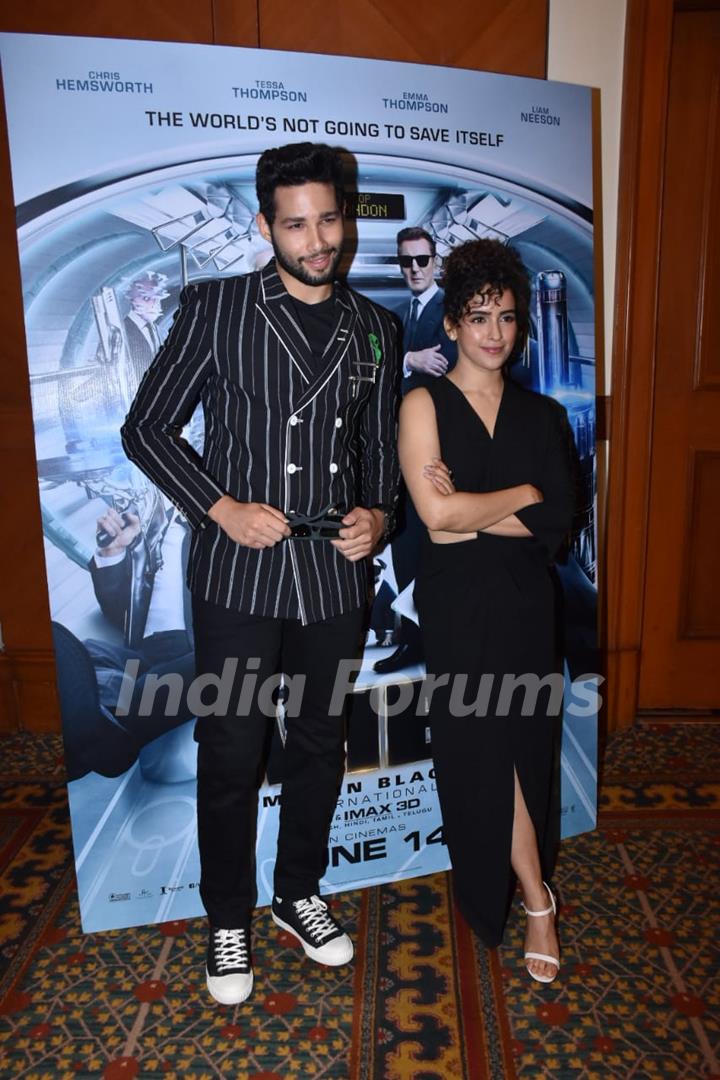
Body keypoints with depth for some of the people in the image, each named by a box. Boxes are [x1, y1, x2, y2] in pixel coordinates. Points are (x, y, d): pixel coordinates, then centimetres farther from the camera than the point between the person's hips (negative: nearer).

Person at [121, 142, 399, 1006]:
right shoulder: (214, 308, -3)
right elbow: (146, 427, -2)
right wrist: (221, 507, -13)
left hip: (335, 578, 4)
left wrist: (379, 515, -3)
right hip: (238, 578, -3)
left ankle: (298, 895, 39)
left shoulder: (374, 328, 9)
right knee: (230, 757, 7)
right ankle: (228, 921, 31)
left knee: (319, 745, 16)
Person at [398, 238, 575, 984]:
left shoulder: (542, 415, 6)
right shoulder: (425, 405, -4)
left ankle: (504, 893, 28)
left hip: (525, 605, 3)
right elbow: (437, 513, -16)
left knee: (518, 749, 8)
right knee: (487, 752, 5)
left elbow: (556, 525, -4)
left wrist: (473, 517, -14)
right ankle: (536, 900, 26)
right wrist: (524, 494, -8)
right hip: (457, 608, -2)